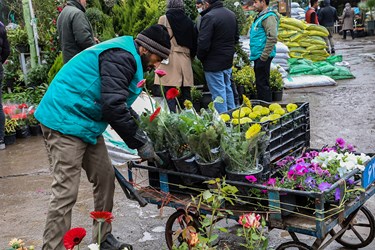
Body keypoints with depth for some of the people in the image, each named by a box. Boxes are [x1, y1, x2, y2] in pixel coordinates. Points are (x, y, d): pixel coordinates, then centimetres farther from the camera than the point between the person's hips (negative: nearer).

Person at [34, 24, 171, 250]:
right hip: (66, 121, -11)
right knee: (66, 192, -10)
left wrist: (137, 125, 11)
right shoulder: (121, 57, -19)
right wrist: (140, 142, -19)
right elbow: (113, 106, -27)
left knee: (105, 177, 11)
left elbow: (117, 102, 23)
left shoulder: (126, 56, 15)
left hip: (85, 123, 11)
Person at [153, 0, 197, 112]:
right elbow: (194, 43, 10)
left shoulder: (164, 19, -2)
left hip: (169, 61, -4)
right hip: (185, 62, 5)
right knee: (185, 96, 10)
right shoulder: (189, 21, 9)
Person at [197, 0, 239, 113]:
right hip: (228, 61, 8)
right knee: (228, 89, 20)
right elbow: (236, 38, 18)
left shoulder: (209, 17, -19)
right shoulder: (231, 14, 8)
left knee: (218, 93, -2)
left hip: (214, 63, -8)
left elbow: (203, 43, -23)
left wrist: (200, 57, -6)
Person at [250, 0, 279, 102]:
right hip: (258, 56, 10)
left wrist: (264, 57, -22)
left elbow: (272, 38, -22)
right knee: (259, 83, 16)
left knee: (263, 83, -6)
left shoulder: (269, 17, -13)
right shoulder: (260, 16, 17)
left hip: (262, 57, -10)